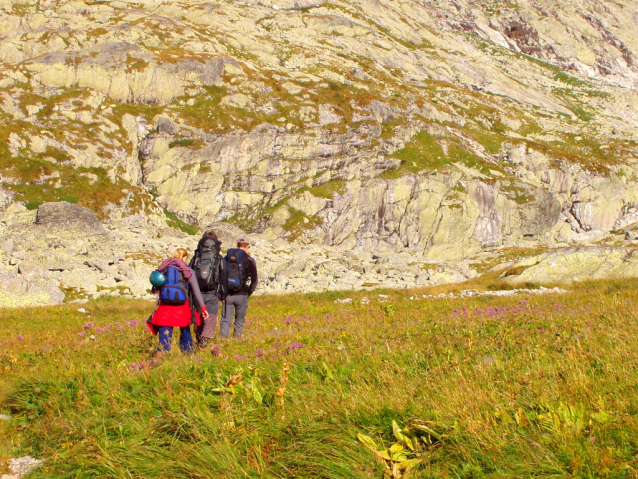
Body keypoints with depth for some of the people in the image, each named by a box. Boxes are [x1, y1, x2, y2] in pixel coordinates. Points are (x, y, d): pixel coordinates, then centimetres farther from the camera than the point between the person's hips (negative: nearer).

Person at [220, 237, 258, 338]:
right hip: (241, 295, -2)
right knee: (239, 322, 11)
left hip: (227, 295, 2)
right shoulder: (249, 260, -3)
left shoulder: (226, 258, 6)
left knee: (225, 320, 6)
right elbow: (254, 280, -4)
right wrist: (248, 293, 9)